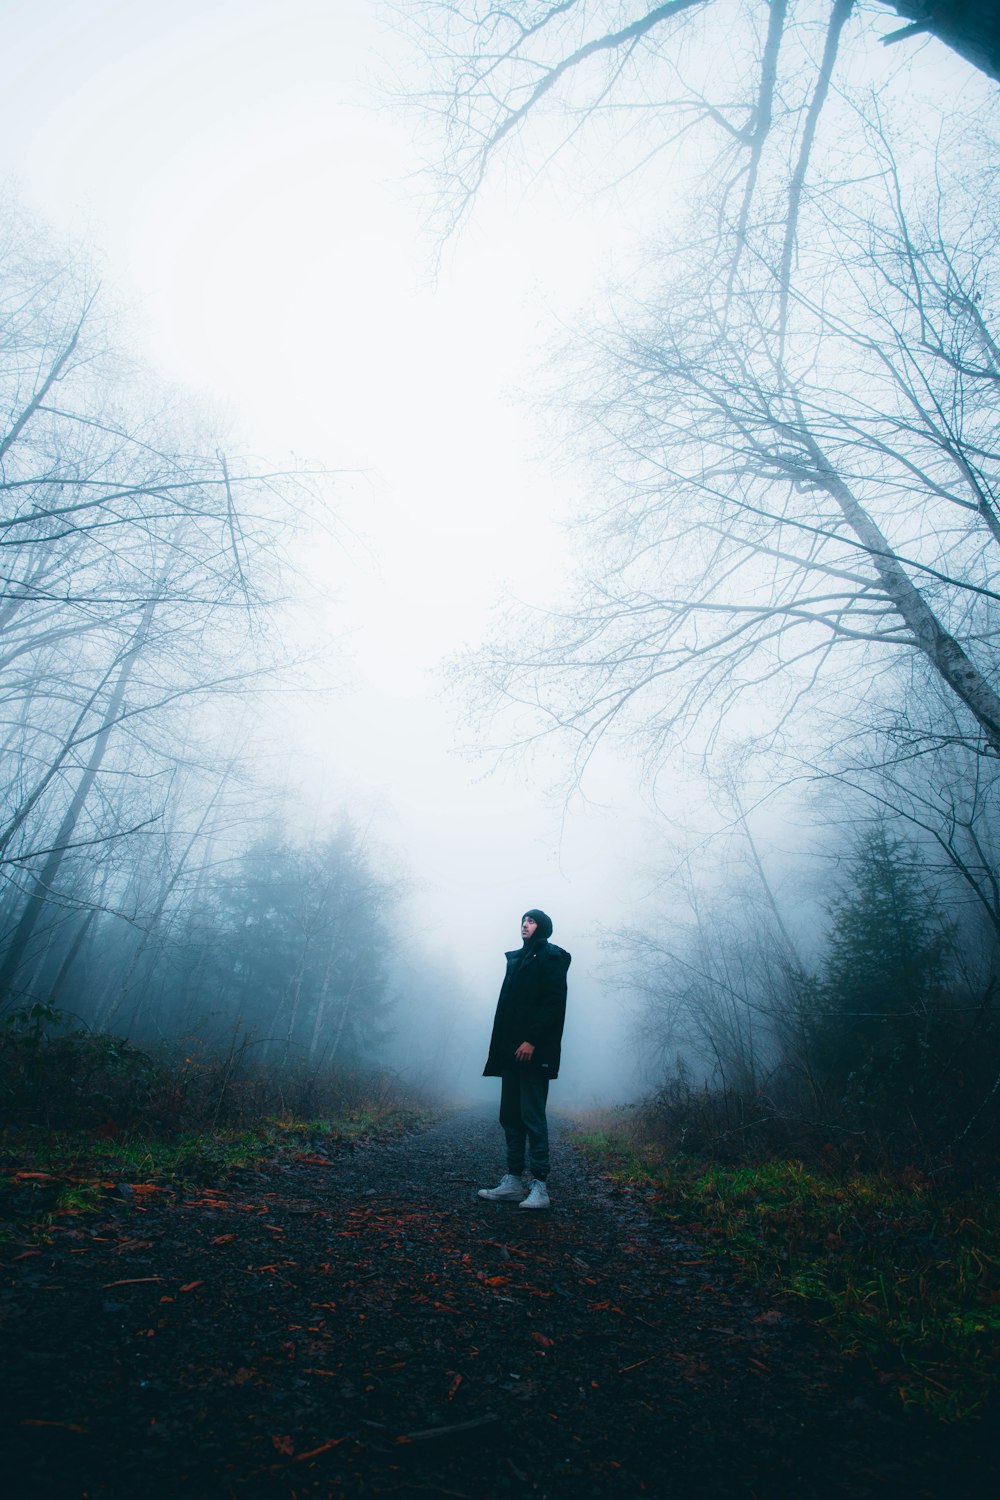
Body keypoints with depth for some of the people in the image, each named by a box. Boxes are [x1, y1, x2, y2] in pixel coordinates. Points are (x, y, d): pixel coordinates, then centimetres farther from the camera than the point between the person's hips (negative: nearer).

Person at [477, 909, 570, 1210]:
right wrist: (501, 1046, 11)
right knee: (510, 1115, 10)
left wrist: (532, 1040, -20)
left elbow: (554, 1002, -14)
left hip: (533, 1050, -8)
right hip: (512, 1050, 8)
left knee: (532, 1117, -4)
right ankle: (513, 1182, 18)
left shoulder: (550, 956, -5)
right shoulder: (517, 958, 17)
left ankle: (540, 1187, 4)